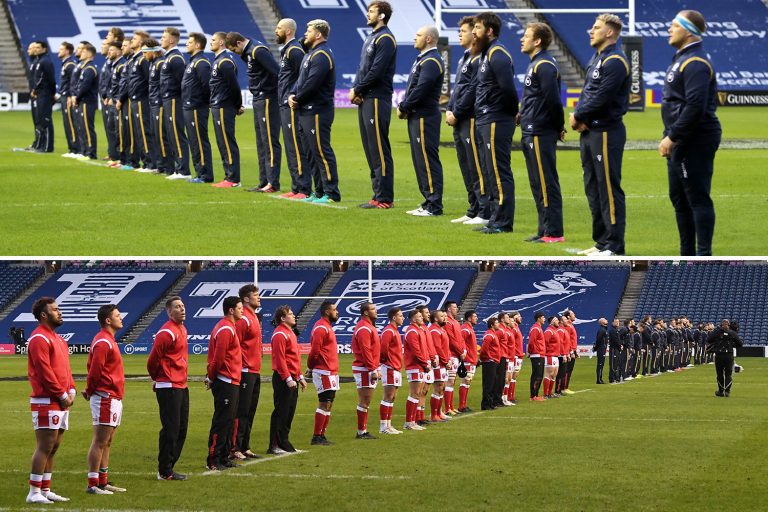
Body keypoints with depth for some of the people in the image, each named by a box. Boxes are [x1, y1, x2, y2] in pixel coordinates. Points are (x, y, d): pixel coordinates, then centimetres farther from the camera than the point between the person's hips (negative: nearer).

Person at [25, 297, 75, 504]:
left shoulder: (58, 339, 20)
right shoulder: (39, 339, -12)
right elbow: (44, 371, -18)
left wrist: (71, 390, 5)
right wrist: (62, 394, -15)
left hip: (61, 402, 10)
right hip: (46, 402, -10)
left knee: (53, 448, 11)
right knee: (45, 447, -10)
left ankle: (45, 490, 16)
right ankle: (34, 493, -9)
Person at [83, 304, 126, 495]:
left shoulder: (108, 340, 17)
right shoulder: (103, 342, -16)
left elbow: (93, 367, 19)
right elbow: (95, 370, -19)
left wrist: (90, 391, 10)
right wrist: (90, 391, -5)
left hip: (113, 399, 10)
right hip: (106, 398, -10)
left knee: (106, 443, 14)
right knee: (100, 442, -9)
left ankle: (103, 482, 19)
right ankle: (93, 484, -9)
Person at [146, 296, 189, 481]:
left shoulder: (182, 330, 14)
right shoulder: (167, 332, -16)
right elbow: (153, 360, -14)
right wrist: (158, 378, 2)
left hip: (181, 387, 10)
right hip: (169, 388, -10)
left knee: (181, 429, 12)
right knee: (171, 429, -7)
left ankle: (168, 467, 20)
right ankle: (164, 471, -1)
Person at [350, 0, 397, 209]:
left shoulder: (385, 39, -11)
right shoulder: (371, 38, 19)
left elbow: (376, 71, -19)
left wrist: (357, 90, -9)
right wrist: (355, 89, 2)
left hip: (377, 99, -10)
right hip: (365, 99, 10)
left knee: (379, 151, -9)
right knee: (370, 150, 11)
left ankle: (384, 198, -8)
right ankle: (378, 194, 16)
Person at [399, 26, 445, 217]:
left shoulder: (431, 62, -15)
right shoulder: (422, 59, 18)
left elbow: (421, 90, -21)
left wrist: (403, 107, -11)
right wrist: (404, 107, 4)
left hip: (425, 117, -11)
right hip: (417, 116, 11)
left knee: (428, 160, -9)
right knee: (420, 159, 13)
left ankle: (435, 206, -8)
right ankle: (428, 202, 18)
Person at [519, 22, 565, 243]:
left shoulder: (545, 66, -15)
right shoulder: (535, 64, 16)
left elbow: (553, 100, -20)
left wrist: (559, 127, -11)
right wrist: (523, 115, 11)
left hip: (540, 134, -10)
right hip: (531, 133, 10)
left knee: (546, 184, -7)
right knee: (538, 184, 14)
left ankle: (554, 233, -5)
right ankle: (545, 231, 19)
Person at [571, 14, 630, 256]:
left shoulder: (615, 61, -14)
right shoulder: (596, 59, 17)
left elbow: (600, 98, -20)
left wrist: (578, 116, -8)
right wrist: (578, 115, -3)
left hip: (606, 133, -10)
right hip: (589, 132, 10)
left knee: (609, 190, -7)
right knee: (593, 189, 15)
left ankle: (614, 246, -6)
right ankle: (601, 242, 22)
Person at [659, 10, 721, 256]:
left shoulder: (696, 63, -17)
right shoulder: (681, 58, 17)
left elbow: (695, 106, -25)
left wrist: (672, 137, -21)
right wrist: (669, 137, 17)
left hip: (695, 143, -11)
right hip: (681, 142, 11)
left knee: (698, 199, -8)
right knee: (679, 198, 16)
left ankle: (704, 256, -7)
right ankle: (687, 254, 24)